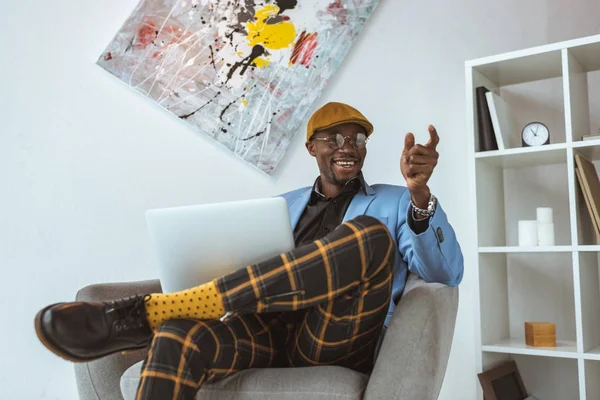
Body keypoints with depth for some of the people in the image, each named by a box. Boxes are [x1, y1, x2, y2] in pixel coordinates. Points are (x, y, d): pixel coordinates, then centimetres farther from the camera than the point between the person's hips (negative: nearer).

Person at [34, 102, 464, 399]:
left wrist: (419, 193, -17)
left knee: (370, 236, -32)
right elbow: (260, 270, 18)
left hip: (336, 342, -1)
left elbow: (445, 275, -1)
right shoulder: (285, 205, 25)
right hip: (270, 329, 2)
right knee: (180, 337, -33)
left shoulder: (393, 202, 15)